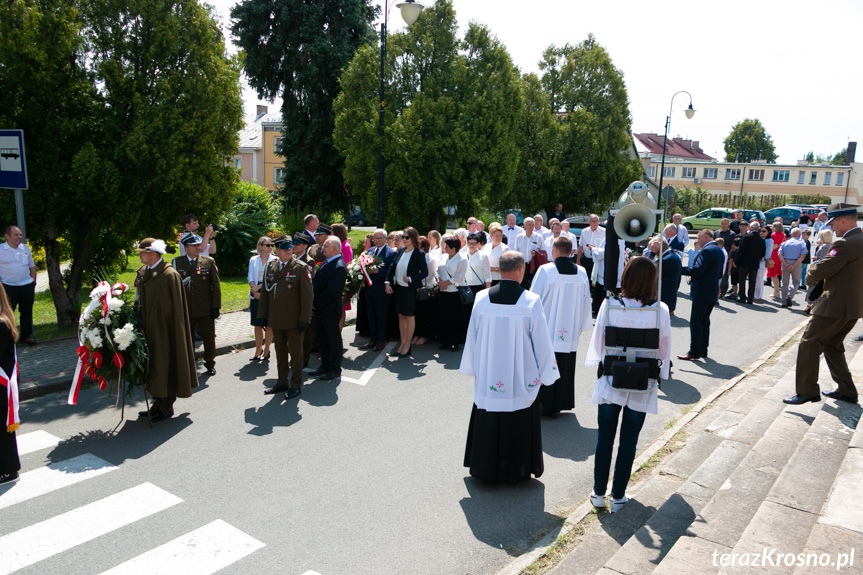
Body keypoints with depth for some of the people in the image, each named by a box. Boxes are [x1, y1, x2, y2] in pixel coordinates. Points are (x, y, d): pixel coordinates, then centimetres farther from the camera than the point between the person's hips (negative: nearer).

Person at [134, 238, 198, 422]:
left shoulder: (170, 275, -17)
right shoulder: (143, 272, 7)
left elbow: (177, 307, -17)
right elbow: (139, 299, 15)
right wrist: (138, 316, 4)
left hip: (164, 329, -8)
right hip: (149, 328, 8)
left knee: (166, 365, 3)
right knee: (153, 364, 15)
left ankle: (167, 406, 16)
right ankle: (158, 403, 29)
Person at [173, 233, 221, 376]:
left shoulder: (208, 262, 0)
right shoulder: (176, 263, 1)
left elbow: (216, 286, 1)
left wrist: (216, 306, -4)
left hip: (206, 310, 0)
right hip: (185, 310, 0)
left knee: (209, 338, 9)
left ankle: (210, 364, 25)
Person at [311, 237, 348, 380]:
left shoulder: (339, 267, -20)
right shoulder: (326, 262, 9)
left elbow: (331, 290, -23)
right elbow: (317, 282, 15)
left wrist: (316, 303, -15)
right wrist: (313, 302, 5)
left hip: (329, 310, -9)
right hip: (319, 308, 9)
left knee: (333, 340, 5)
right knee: (322, 339, 17)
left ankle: (335, 369, 17)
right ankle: (325, 365, 30)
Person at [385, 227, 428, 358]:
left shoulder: (419, 254, -12)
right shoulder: (401, 251, 5)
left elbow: (424, 272, -14)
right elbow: (392, 267, 7)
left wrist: (410, 279, -24)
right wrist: (387, 282, -3)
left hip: (411, 289, -6)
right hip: (398, 288, 6)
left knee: (410, 316, 4)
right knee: (401, 316, 13)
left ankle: (407, 346, 14)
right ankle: (402, 343, 23)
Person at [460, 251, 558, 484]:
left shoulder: (482, 299, -7)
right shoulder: (531, 301, -14)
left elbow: (472, 336, 2)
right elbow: (541, 342, -8)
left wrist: (472, 369, 15)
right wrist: (545, 374, 5)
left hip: (487, 377, 2)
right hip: (521, 379, -2)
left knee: (487, 424, 16)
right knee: (518, 426, 14)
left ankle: (486, 469, 30)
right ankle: (515, 471, 27)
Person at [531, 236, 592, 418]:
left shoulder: (545, 270, -11)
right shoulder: (581, 273, 1)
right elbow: (586, 302, 8)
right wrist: (581, 326, 19)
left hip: (547, 330, -3)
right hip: (570, 333, 4)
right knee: (565, 369, 12)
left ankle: (542, 404, 14)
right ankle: (557, 407, 21)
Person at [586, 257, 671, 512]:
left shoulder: (609, 305, -13)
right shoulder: (660, 310, -13)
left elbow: (598, 341, -3)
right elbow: (664, 348, -2)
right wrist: (660, 374, 13)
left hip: (610, 381, 0)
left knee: (605, 437, 13)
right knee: (629, 441, 12)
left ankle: (599, 493, 22)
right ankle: (618, 496, 22)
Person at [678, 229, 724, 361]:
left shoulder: (707, 250, -16)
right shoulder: (719, 250, 16)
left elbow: (698, 269, -25)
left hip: (701, 293, -10)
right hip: (712, 292, 10)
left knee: (695, 321, -4)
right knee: (704, 321, 16)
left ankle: (694, 352, -2)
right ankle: (703, 350, 21)